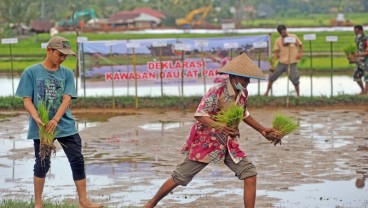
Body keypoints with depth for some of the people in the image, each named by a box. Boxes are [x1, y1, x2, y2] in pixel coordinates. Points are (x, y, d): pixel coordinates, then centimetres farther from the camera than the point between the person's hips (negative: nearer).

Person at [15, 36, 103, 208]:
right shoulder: (31, 72, -4)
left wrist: (55, 120, -22)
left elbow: (67, 99, -7)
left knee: (77, 161, 0)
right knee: (42, 164, 6)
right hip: (41, 127, -2)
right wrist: (37, 119, -23)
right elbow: (27, 101, -6)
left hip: (66, 125, 2)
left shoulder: (67, 74, 3)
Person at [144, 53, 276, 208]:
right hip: (206, 142, -6)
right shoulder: (217, 91, -21)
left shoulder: (243, 93, 1)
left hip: (229, 144, 6)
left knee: (250, 174, -8)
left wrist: (262, 129, 19)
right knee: (180, 177, 2)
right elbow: (199, 115, -25)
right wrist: (218, 126, -39)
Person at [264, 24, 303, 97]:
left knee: (294, 79, -10)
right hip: (281, 63, 3)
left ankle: (298, 94, 6)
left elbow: (300, 45, 7)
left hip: (292, 63, -3)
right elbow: (276, 53, 2)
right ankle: (267, 92, 18)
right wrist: (272, 64, -6)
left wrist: (300, 53, -12)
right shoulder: (278, 40, 2)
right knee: (272, 76, 2)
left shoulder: (293, 37, -2)